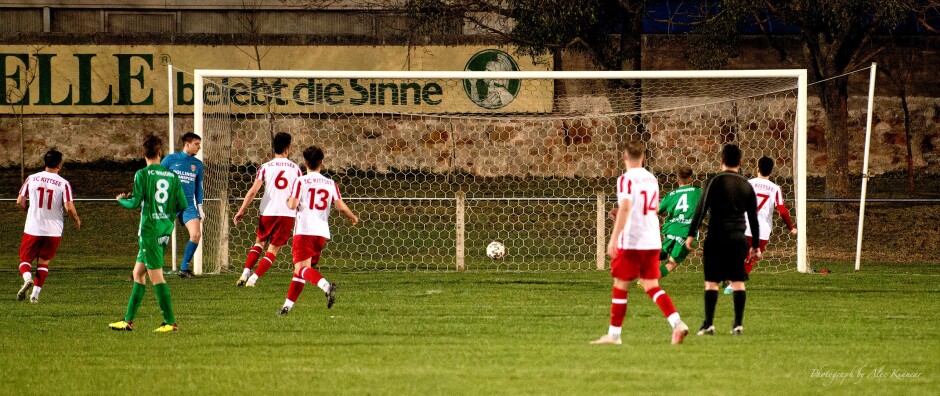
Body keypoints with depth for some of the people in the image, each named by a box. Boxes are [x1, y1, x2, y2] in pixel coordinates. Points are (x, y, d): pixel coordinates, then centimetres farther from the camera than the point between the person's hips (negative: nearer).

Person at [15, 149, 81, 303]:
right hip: (53, 231, 0)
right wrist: (77, 220, 9)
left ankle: (27, 278, -20)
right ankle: (36, 292, 6)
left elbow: (20, 201, 1)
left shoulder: (32, 178, 0)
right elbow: (69, 207, -12)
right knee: (43, 262, 16)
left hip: (33, 228, 0)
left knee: (25, 259, 11)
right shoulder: (64, 184, -6)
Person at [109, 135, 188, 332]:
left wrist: (122, 199, 9)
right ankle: (128, 321, 17)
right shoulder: (172, 176, 6)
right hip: (165, 230, 7)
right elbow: (182, 205, 4)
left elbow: (135, 203, -13)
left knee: (156, 276, -5)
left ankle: (170, 322, -8)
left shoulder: (142, 174, -9)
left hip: (149, 229, -7)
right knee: (138, 272, 14)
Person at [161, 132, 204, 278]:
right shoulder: (171, 159, -1)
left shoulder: (197, 164, 10)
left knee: (196, 235, -13)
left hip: (188, 205, 3)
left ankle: (184, 268, 2)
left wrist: (200, 207, 13)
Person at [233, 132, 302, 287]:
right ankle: (253, 278, -4)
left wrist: (242, 210, -4)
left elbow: (253, 191, -8)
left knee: (260, 242, 20)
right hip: (288, 213, 0)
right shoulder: (295, 169, 3)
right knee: (273, 249, 7)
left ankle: (245, 273, 4)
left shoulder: (266, 167, -1)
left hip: (268, 212, 0)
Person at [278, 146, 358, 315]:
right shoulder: (330, 184, 7)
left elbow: (293, 204, -13)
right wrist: (353, 217, 18)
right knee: (301, 269, 13)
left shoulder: (300, 182, -3)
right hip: (322, 231, 5)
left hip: (304, 230, -5)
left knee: (301, 268, -10)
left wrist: (288, 201, 11)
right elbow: (341, 206, -1)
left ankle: (326, 286, -37)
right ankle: (288, 305, 13)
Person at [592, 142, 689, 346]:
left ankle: (614, 334, 10)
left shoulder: (626, 180, -10)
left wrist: (614, 239, -26)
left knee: (620, 285, 5)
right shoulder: (652, 179, 12)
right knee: (652, 286, 8)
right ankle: (677, 323, -10)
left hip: (630, 242, -6)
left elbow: (625, 208, -23)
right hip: (652, 242, 6)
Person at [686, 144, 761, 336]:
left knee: (711, 281, -1)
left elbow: (701, 208, -9)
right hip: (738, 237, 4)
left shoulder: (716, 181, -4)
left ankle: (708, 324, -5)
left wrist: (691, 234, -6)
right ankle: (738, 324, 7)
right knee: (738, 281, 9)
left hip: (717, 237, -4)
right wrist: (756, 246, 21)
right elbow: (753, 217, 14)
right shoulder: (746, 185, 10)